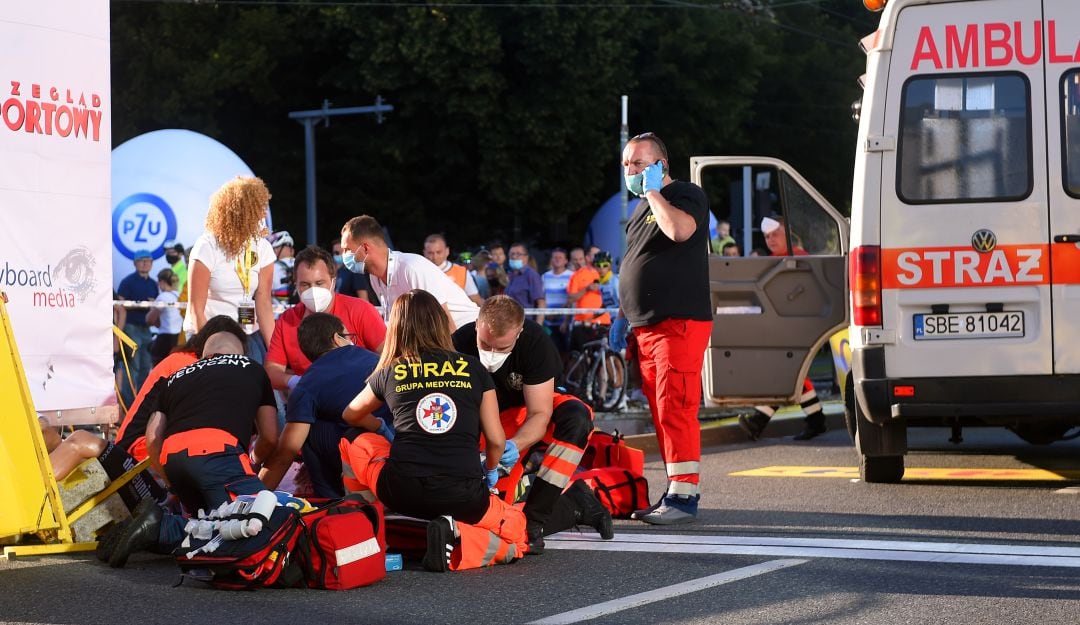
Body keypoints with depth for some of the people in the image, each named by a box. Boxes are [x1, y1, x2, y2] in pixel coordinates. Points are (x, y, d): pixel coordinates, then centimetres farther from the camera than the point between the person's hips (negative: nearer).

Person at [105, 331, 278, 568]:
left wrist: (174, 484, 35)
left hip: (171, 457, 5)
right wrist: (253, 460, 51)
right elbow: (270, 438, 29)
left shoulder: (176, 377, 35)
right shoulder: (252, 369, 30)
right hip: (216, 449, -5)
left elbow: (153, 438, 22)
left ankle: (161, 527, -10)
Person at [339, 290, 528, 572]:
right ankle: (458, 544, -6)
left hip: (403, 492, 2)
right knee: (515, 526, 23)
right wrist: (490, 471, 32)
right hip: (464, 495, -2)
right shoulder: (473, 369, 10)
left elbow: (351, 415, 32)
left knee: (362, 445, 30)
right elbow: (496, 440, 11)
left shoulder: (390, 373, 13)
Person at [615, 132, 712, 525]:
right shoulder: (642, 208, 22)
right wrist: (622, 317, 24)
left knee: (675, 410, -13)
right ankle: (677, 490, 13)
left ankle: (683, 496, -13)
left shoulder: (686, 195, -4)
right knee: (662, 414, 9)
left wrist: (653, 191, -14)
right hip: (645, 328, 9)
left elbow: (680, 230, -27)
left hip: (680, 324, -9)